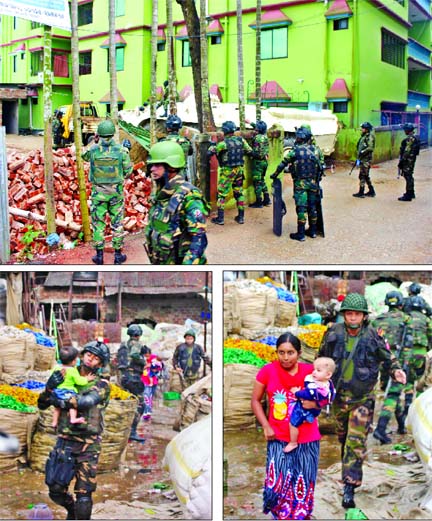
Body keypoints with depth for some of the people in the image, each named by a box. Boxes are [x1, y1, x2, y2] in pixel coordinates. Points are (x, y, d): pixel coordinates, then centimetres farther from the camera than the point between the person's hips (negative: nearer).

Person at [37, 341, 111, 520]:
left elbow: (88, 400, -23)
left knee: (84, 495, -4)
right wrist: (49, 387, -12)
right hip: (64, 441, 4)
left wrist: (63, 402, -23)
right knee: (56, 489, 7)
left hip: (88, 446, -3)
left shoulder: (101, 384, -1)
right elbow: (42, 405, 7)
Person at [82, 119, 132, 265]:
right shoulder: (121, 150, -10)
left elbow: (84, 156, 14)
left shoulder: (93, 150, -9)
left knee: (98, 223, 10)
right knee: (117, 223, 10)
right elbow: (128, 171, -2)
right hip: (116, 192, 0)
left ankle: (99, 255, 14)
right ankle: (118, 255, 15)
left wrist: (95, 142, 19)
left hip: (98, 193, 0)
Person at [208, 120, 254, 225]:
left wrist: (212, 146, 7)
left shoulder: (223, 143, -16)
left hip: (227, 172, -5)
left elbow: (209, 153, -12)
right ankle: (241, 217, 18)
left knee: (221, 194, 4)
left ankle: (220, 218, 4)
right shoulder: (241, 140, -2)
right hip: (239, 170, 5)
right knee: (239, 193, 14)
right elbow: (250, 152, 7)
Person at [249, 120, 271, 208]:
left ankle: (258, 202, -1)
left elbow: (256, 152, -24)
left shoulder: (258, 137, -18)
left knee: (257, 182, -3)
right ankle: (266, 200, 20)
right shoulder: (265, 136, 8)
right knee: (262, 181, 19)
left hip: (258, 161, -8)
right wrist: (251, 123, 40)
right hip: (265, 161, 8)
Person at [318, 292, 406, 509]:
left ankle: (349, 488, -6)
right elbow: (322, 359, 8)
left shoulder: (373, 336, -12)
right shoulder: (334, 333, -7)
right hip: (339, 396, 3)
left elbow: (387, 358, 3)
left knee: (356, 442, -10)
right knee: (343, 437, 21)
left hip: (363, 399, -3)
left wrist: (396, 371, -15)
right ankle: (350, 473, 45)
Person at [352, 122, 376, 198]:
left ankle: (361, 193, -3)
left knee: (362, 175, -7)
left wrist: (362, 152, -23)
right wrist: (358, 158, 19)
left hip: (366, 159, -10)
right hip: (362, 159, 10)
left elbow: (370, 148, -24)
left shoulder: (369, 137, -13)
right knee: (366, 176, 14)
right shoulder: (363, 136, 16)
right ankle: (371, 191, 21)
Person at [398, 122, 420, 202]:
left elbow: (406, 152, -24)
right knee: (409, 176, 20)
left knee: (408, 176, -6)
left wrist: (401, 162, -19)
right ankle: (411, 193, 30)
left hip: (408, 161, -10)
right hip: (412, 159, 10)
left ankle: (408, 195, -2)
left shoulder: (409, 139, -21)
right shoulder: (416, 138, 11)